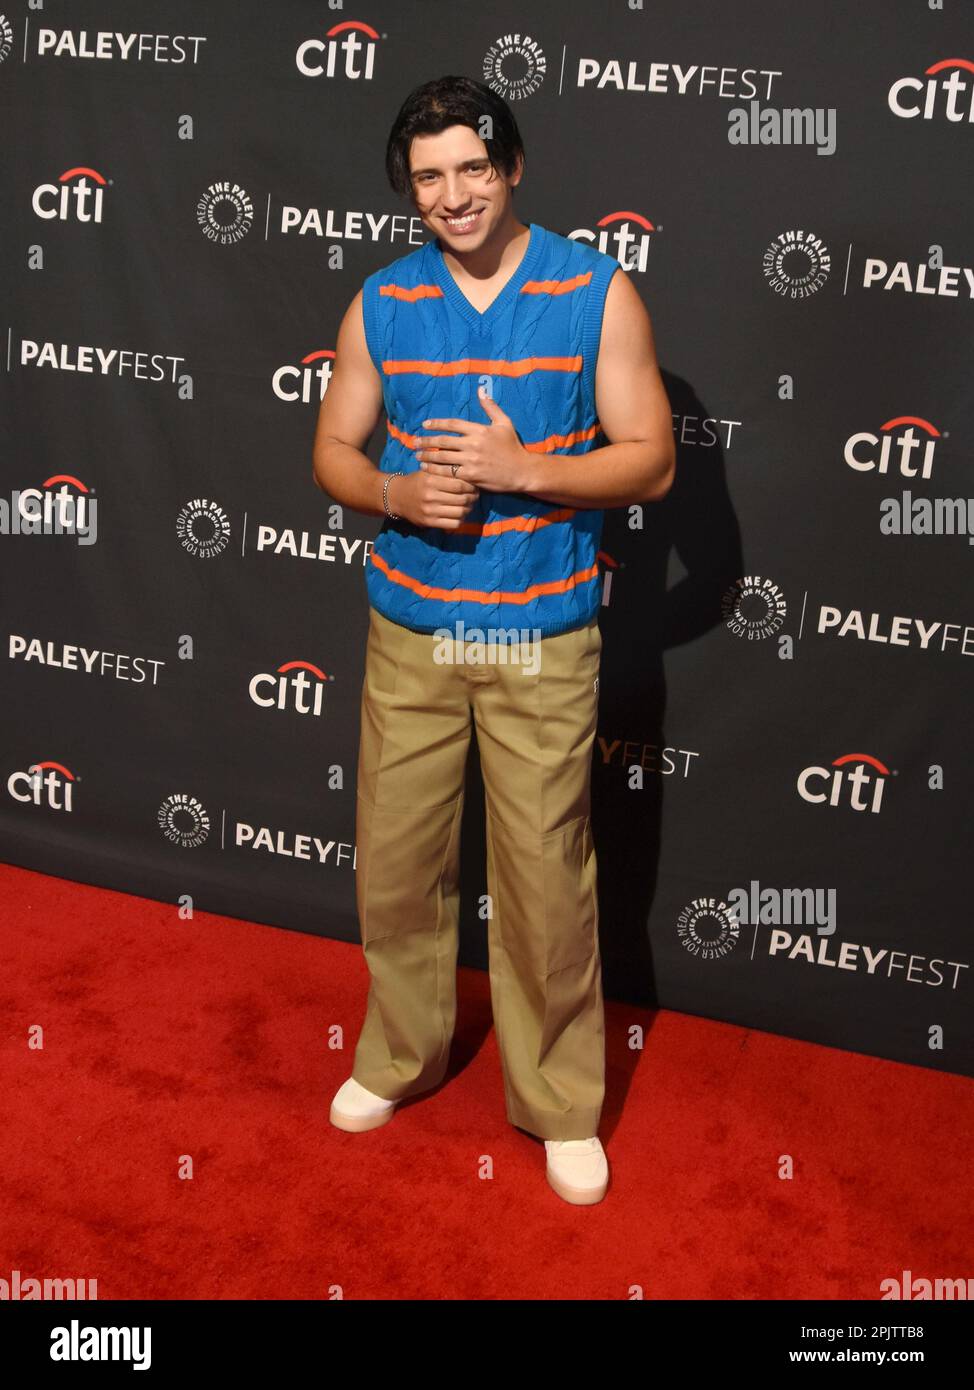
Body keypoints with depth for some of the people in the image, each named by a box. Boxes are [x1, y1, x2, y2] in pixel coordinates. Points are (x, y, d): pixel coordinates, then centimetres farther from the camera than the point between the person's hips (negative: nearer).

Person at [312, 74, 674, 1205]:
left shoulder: (597, 292, -4)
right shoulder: (380, 304, 4)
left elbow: (650, 462, -6)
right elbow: (333, 452, 8)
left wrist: (521, 468, -20)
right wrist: (400, 493, -14)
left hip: (543, 643, -3)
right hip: (409, 634, 3)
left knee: (547, 879, 3)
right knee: (394, 861, 12)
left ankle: (560, 1102, 23)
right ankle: (401, 1056, 36)